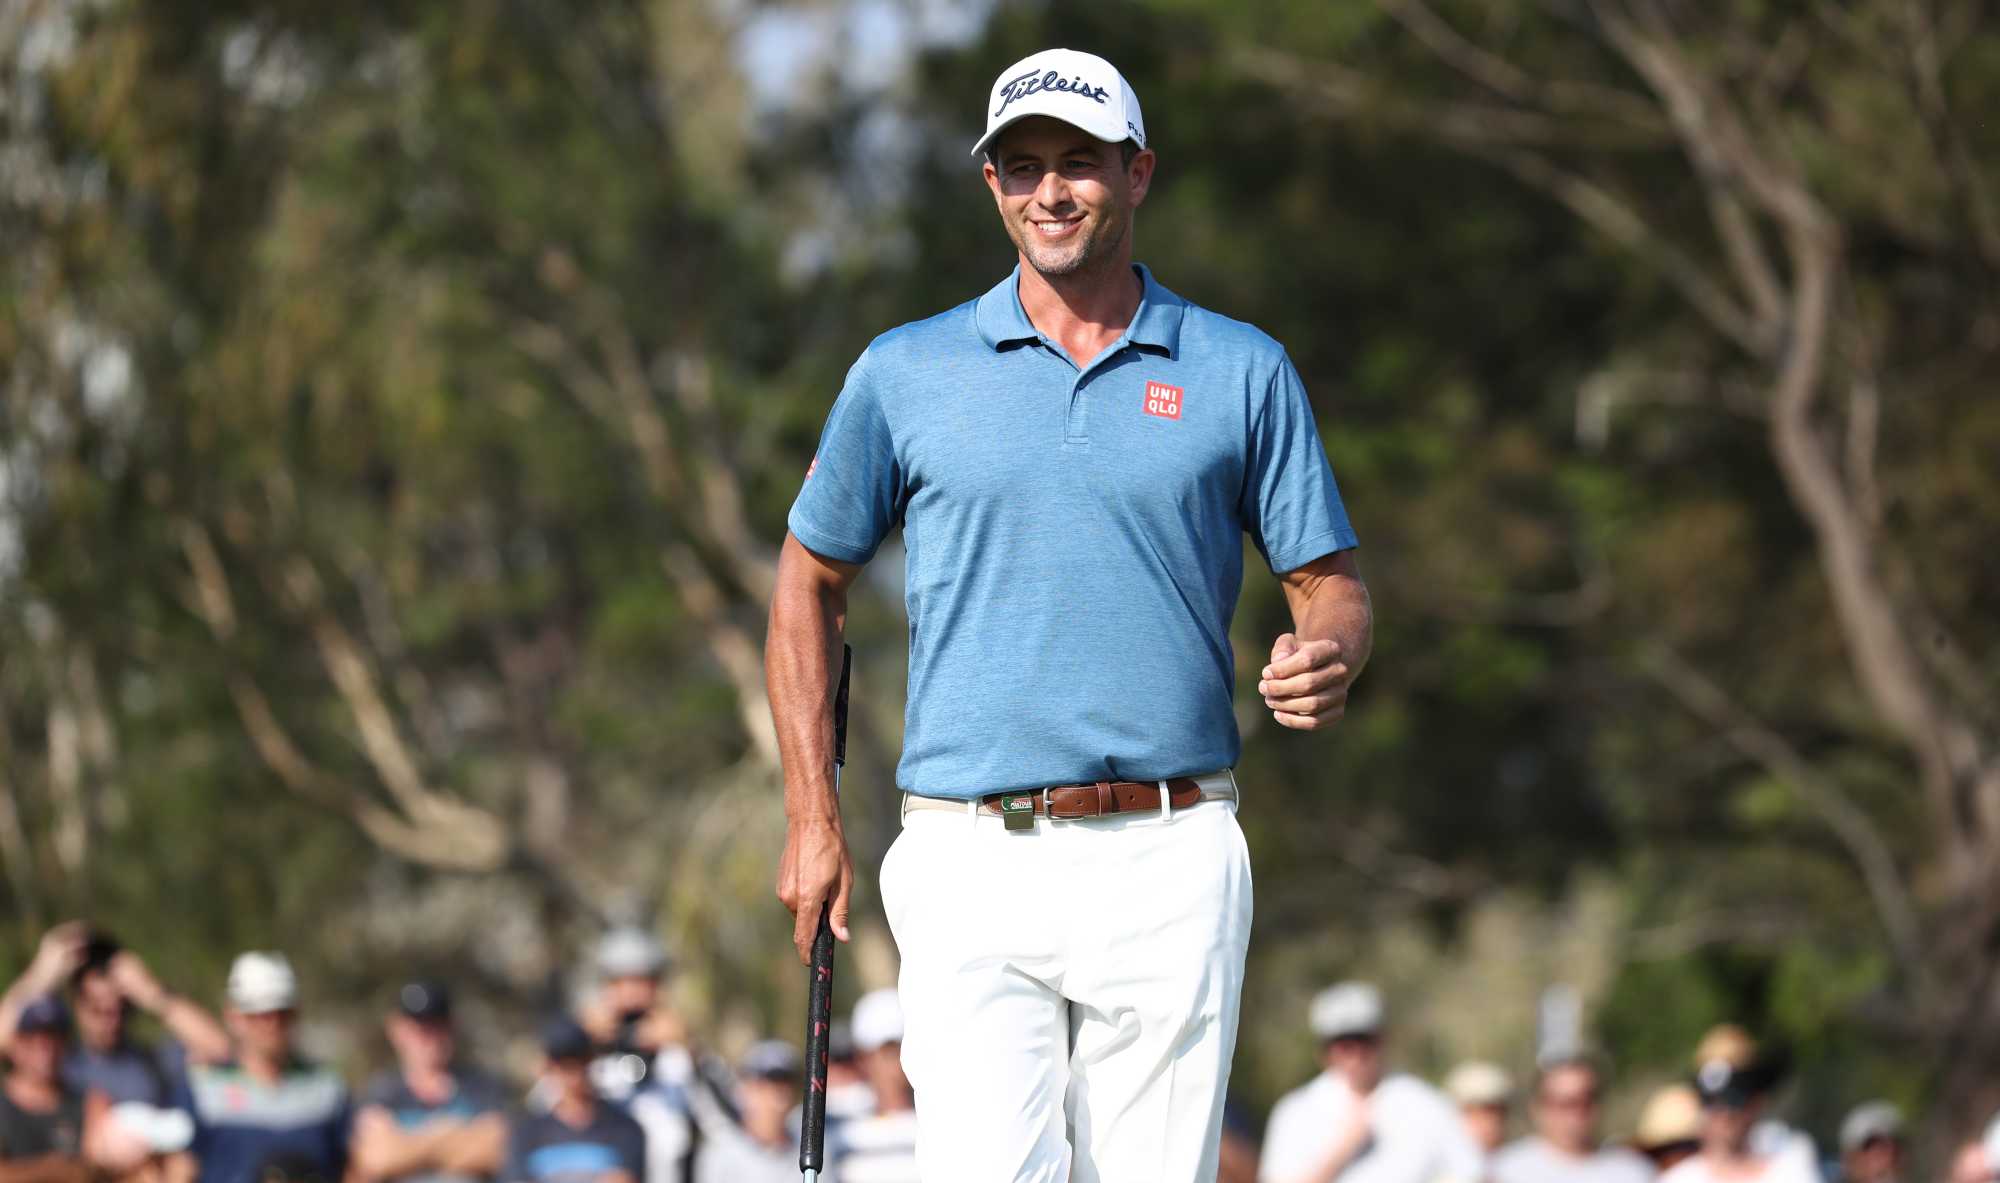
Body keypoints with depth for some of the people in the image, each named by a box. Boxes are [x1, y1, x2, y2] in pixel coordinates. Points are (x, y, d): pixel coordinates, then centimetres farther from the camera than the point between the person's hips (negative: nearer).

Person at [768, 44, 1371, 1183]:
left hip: (1170, 869, 1)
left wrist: (1331, 660, -14)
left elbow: (1330, 581, 11)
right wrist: (812, 817, 10)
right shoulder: (906, 373, 8)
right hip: (975, 863, -1)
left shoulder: (1244, 372, 8)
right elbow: (811, 582, 17)